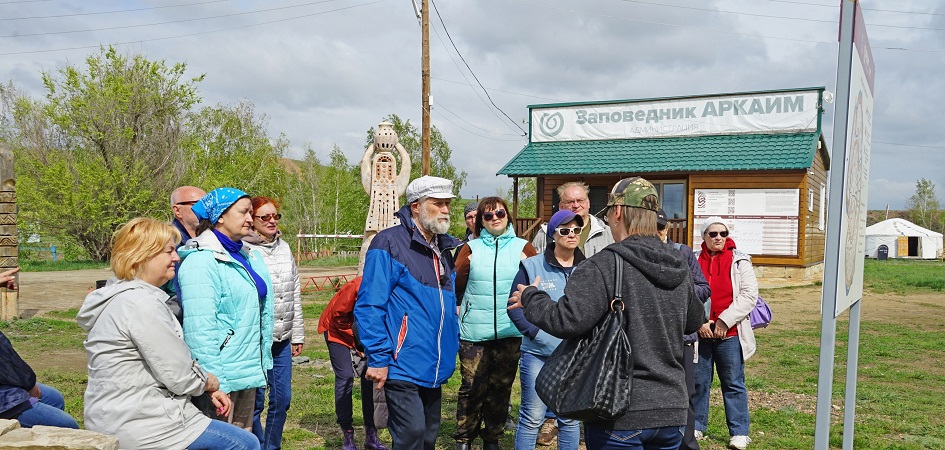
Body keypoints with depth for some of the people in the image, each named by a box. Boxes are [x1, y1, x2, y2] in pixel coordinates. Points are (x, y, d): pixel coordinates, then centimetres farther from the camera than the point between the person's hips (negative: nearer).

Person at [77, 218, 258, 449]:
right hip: (139, 426, -11)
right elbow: (180, 377, -19)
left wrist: (208, 391, 8)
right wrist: (212, 383, 2)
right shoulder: (141, 304, -21)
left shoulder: (121, 295, 11)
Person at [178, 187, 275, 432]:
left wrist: (263, 364, 15)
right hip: (222, 377, -8)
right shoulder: (201, 261, -16)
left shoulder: (249, 257, 10)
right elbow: (200, 330, -22)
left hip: (248, 373, 8)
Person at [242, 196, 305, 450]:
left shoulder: (284, 248, 11)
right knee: (255, 401, 2)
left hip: (282, 340, 6)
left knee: (282, 399, 12)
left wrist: (298, 334, 15)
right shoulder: (244, 251, -9)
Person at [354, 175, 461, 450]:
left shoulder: (445, 248, 12)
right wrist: (378, 359, -18)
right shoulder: (389, 244, -13)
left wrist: (452, 349, 16)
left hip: (434, 367, 8)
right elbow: (369, 306, -16)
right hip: (404, 365, -8)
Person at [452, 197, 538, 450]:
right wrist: (459, 309, -2)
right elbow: (456, 285, 6)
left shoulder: (523, 248, 4)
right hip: (474, 332, 0)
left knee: (501, 388, 10)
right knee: (472, 387, 1)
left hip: (510, 332, 1)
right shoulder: (471, 249, 5)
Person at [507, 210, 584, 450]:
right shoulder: (532, 266, -4)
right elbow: (515, 307, -4)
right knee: (532, 418, 2)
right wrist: (537, 334, -13)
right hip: (538, 353, -3)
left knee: (571, 418, 13)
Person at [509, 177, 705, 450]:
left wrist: (530, 297, -7)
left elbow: (567, 321, -25)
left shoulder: (604, 265, -17)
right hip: (672, 409, 7)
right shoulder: (680, 267, 5)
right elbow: (694, 321, 18)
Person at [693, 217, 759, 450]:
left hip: (730, 334, -1)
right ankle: (697, 426, 23)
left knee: (733, 383, 5)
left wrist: (725, 321, -12)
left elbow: (749, 295, -6)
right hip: (699, 333, 2)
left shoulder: (739, 261, 1)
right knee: (698, 382, 10)